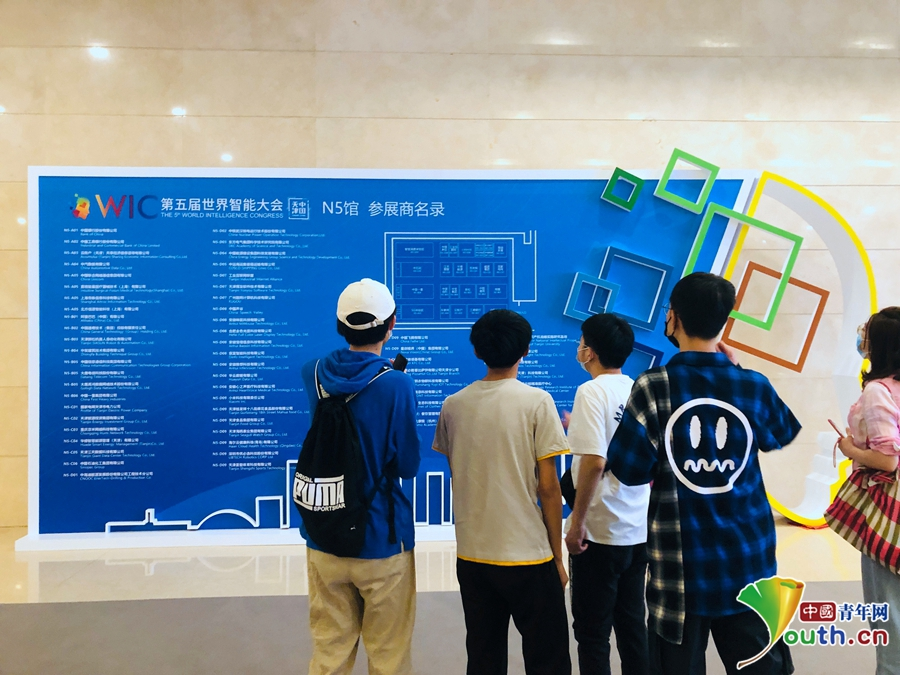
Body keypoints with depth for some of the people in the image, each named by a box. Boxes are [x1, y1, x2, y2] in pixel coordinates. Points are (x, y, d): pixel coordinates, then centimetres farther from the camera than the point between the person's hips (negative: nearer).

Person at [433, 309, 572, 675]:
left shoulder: (453, 405, 1)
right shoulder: (537, 402, -10)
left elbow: (456, 476, 10)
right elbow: (548, 487, -10)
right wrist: (557, 556, -1)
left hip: (471, 553, 4)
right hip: (528, 554, -4)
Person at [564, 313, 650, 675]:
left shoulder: (592, 391, -14)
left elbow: (594, 462, -22)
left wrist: (577, 522, -14)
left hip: (599, 531, -7)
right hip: (639, 530, 7)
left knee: (592, 630, 6)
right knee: (632, 623, 17)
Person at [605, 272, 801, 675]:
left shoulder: (653, 387, -12)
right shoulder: (755, 385, -4)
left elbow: (629, 470, -10)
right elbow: (782, 435, 17)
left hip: (681, 560, -2)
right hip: (749, 556, 3)